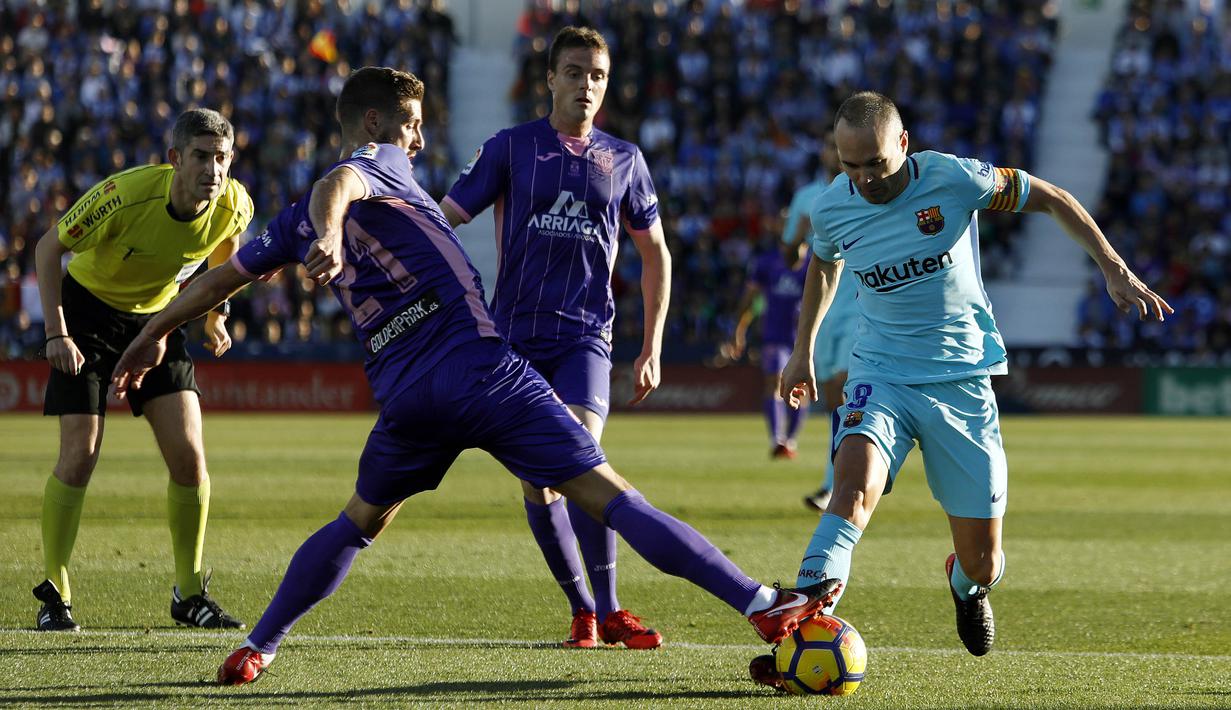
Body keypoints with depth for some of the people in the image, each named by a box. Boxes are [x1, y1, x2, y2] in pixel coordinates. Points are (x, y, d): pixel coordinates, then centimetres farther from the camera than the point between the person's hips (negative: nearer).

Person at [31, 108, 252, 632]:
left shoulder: (235, 206, -18)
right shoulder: (126, 195, -31)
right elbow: (48, 248, -18)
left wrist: (214, 318, 2)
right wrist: (56, 333, -23)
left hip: (157, 315, 4)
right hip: (88, 310, -4)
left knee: (189, 456, -7)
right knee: (80, 454, -12)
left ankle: (189, 594, 7)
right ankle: (55, 595, 2)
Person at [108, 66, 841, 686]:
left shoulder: (297, 223, 22)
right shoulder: (381, 162, 5)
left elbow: (222, 277, 32)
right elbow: (334, 187, -19)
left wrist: (154, 335, 46)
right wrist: (331, 237, -41)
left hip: (404, 395, 6)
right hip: (484, 370, -6)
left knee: (361, 522, 30)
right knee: (610, 495, -10)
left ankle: (255, 649, 26)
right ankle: (765, 605, -17)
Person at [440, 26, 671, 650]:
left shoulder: (623, 160, 7)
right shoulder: (511, 148, 3)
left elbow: (654, 254, 17)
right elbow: (442, 219, 1)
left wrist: (651, 350, 13)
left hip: (585, 338, -1)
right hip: (515, 336, 1)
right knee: (537, 485, 0)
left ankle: (609, 610, -13)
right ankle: (583, 611, 15)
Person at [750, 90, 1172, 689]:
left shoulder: (953, 180, -16)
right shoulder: (831, 209, -6)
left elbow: (1049, 199, -3)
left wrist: (1115, 271, -7)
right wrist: (803, 348, 25)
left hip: (963, 379, -1)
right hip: (881, 375, 1)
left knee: (984, 564, 4)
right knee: (854, 489, -32)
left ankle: (965, 584, 43)